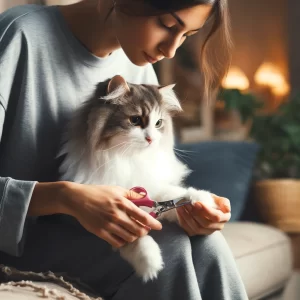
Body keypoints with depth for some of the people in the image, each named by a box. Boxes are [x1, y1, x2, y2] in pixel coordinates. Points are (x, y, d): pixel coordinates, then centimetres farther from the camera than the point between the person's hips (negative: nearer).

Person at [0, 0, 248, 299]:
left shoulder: (139, 69, 2)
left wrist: (191, 208, -17)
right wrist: (66, 198, -36)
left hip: (85, 228, 5)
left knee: (206, 246, -22)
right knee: (168, 246, -26)